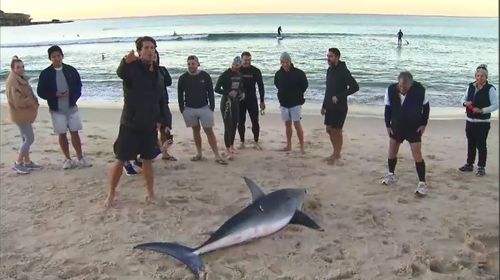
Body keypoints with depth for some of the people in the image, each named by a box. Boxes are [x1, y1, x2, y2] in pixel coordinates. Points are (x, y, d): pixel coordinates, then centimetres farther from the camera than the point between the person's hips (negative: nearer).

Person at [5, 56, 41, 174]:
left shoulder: (21, 79, 9)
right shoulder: (12, 81, -19)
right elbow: (17, 101, -23)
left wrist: (33, 102, 0)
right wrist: (32, 102, -14)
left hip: (25, 113, 9)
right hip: (20, 114, -9)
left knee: (26, 138, 14)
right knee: (30, 138, -7)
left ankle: (27, 162, 23)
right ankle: (18, 164, 2)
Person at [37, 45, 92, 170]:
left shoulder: (71, 70, 0)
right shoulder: (45, 73, -5)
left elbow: (78, 86, 8)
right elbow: (40, 92, -3)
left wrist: (74, 97, -9)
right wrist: (55, 94, -18)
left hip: (71, 107, 1)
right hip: (56, 109, -1)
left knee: (75, 132, 3)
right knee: (62, 134, 6)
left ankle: (80, 158, 10)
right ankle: (68, 159, 17)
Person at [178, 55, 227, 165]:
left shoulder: (205, 76, -4)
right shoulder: (183, 78, -2)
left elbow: (210, 92, 0)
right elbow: (180, 95, 4)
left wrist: (212, 107, -4)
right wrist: (182, 109, 1)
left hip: (204, 108, -1)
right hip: (189, 109, 2)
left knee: (209, 131, -3)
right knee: (196, 130, 11)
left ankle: (217, 156, -1)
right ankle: (199, 154, 22)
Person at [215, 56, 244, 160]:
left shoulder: (239, 75, 8)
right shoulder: (225, 75, -12)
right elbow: (216, 89, -13)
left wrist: (242, 93, 3)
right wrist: (228, 92, -24)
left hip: (236, 102, 7)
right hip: (226, 102, -7)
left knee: (234, 125, 13)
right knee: (228, 126, -9)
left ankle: (231, 146, 28)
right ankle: (228, 150, -6)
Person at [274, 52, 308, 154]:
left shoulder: (298, 73, -11)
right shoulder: (278, 74, 1)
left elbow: (305, 85, 1)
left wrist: (298, 94, 2)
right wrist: (282, 95, 11)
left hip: (296, 103, -4)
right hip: (284, 103, 5)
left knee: (297, 124, -10)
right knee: (287, 124, 13)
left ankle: (302, 146, -3)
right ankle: (289, 145, 23)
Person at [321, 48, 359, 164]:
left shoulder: (343, 71, -16)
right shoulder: (330, 70, 9)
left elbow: (355, 87, -24)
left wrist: (339, 96, -24)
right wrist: (324, 105, 18)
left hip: (339, 107, -8)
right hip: (330, 106, 8)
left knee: (337, 131, 1)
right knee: (329, 130, 13)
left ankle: (337, 153, 18)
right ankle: (336, 152, 29)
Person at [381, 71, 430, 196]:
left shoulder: (420, 90, -22)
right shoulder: (391, 90, -18)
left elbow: (426, 106, -4)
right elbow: (388, 108, -3)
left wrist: (423, 124, -6)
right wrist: (388, 125, -1)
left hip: (414, 127, -3)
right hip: (396, 126, 3)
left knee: (417, 154, -8)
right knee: (392, 152, 11)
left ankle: (422, 183, 1)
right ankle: (391, 175, 34)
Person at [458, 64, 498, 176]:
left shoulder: (490, 89, -11)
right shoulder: (470, 86, 4)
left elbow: (495, 105, -11)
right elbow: (464, 99, 14)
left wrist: (482, 110, -22)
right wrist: (465, 103, -9)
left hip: (483, 122, -5)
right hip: (470, 120, 5)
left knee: (481, 145, 0)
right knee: (470, 143, 14)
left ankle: (481, 167, 10)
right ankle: (469, 164, 26)